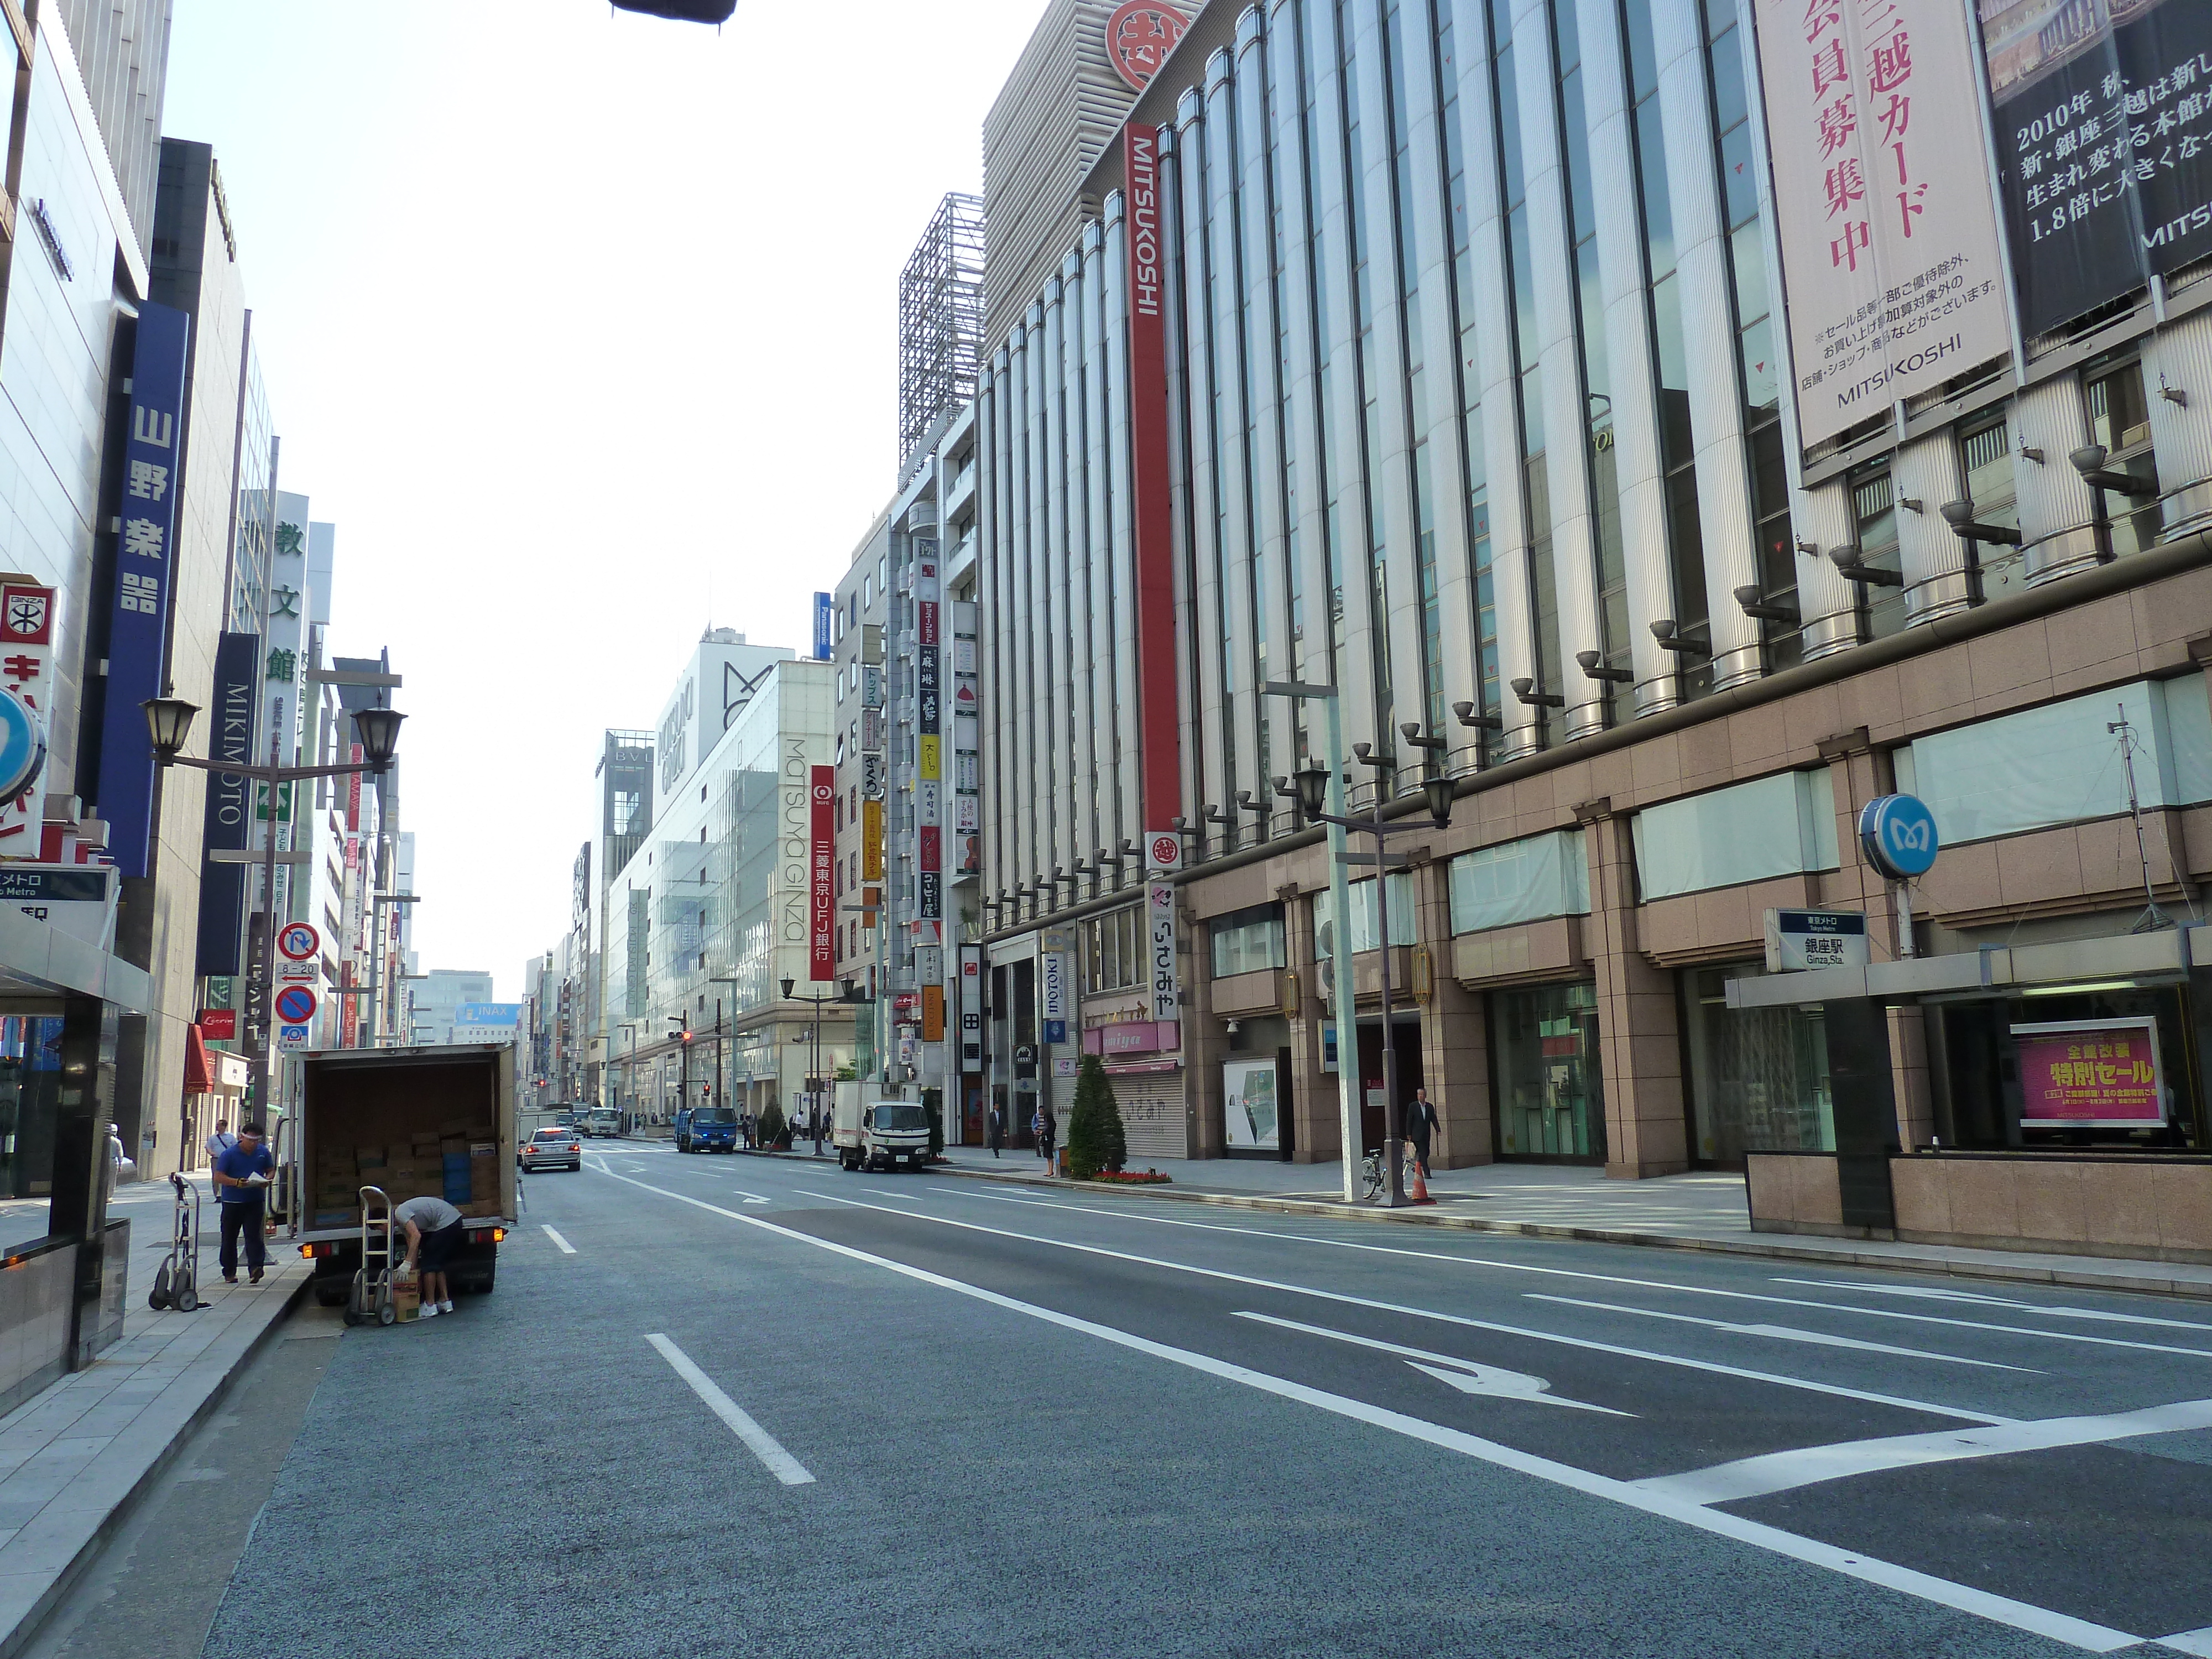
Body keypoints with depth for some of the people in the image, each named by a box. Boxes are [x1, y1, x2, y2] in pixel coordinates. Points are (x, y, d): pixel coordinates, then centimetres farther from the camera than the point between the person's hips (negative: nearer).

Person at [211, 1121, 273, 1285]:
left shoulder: (263, 1152, 6)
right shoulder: (229, 1154, -5)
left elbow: (271, 1170, 15)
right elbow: (219, 1176, -8)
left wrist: (266, 1181, -8)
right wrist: (236, 1182, -26)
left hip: (255, 1201, 1)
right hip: (232, 1201, -1)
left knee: (254, 1236, -9)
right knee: (229, 1238, 8)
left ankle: (256, 1267, -17)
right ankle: (229, 1272, 18)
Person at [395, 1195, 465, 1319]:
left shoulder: (400, 1213, -10)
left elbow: (416, 1236, -22)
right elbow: (411, 1243, 17)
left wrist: (407, 1264, -22)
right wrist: (413, 1267, 10)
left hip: (446, 1223, -10)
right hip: (455, 1221, 10)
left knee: (428, 1265, -3)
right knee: (437, 1264, 18)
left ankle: (430, 1306, 1)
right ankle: (445, 1302, 21)